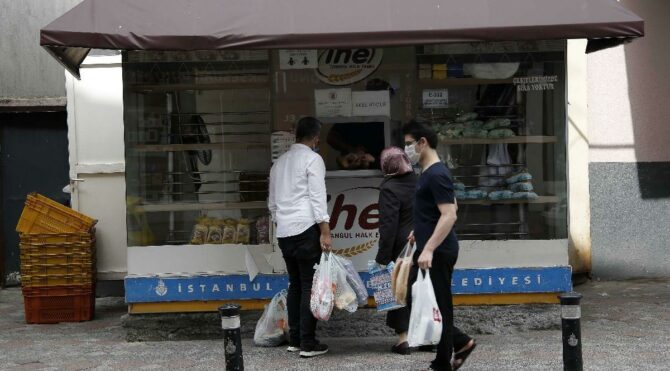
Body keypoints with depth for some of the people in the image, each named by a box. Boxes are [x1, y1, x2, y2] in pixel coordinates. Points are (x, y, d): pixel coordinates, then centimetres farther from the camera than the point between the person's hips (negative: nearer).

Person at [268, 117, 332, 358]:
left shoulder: (279, 162, 17)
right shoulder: (312, 159, -4)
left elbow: (272, 202, 19)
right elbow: (318, 197, -12)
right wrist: (325, 231, -13)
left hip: (284, 232, 7)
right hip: (306, 229, -7)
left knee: (295, 285, 13)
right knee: (310, 286, -3)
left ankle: (294, 340, 14)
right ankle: (308, 344, -4)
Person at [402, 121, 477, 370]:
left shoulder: (436, 175, -17)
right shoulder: (429, 173, 14)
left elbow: (449, 216, -24)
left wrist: (428, 249, -28)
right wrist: (420, 231, 25)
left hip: (437, 252, -10)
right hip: (430, 250, 10)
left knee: (438, 307, -1)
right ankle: (460, 342, 21)